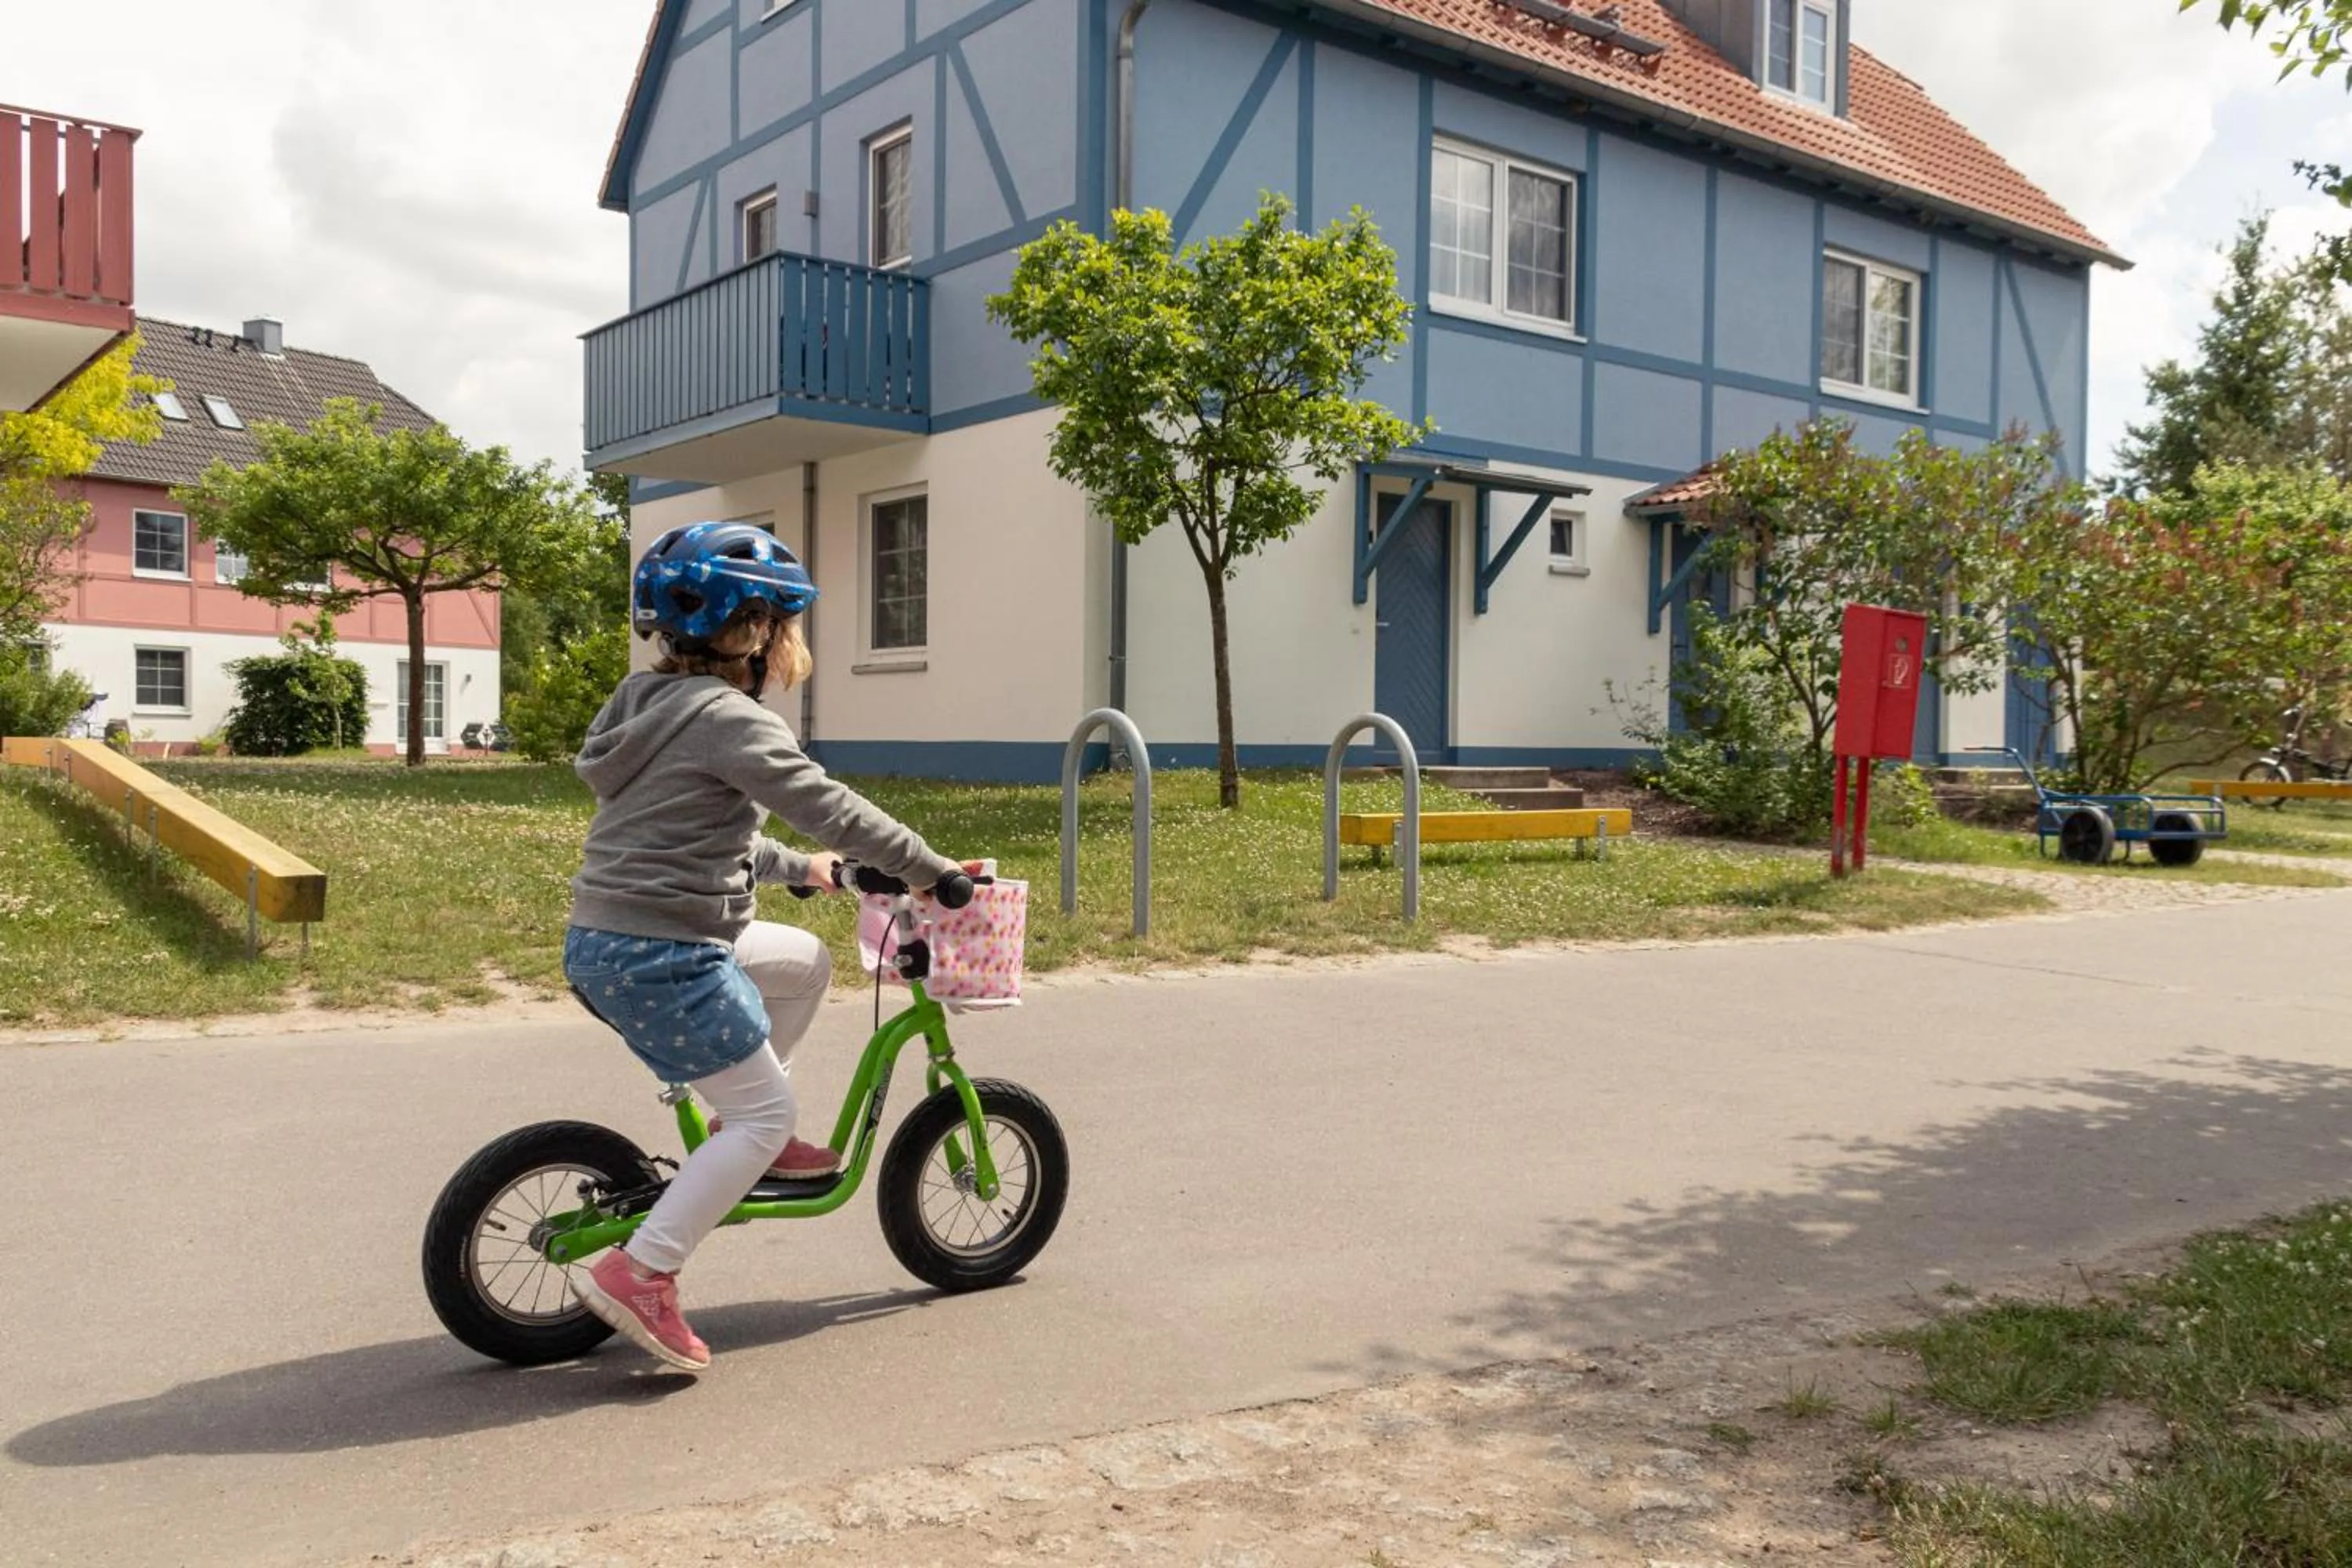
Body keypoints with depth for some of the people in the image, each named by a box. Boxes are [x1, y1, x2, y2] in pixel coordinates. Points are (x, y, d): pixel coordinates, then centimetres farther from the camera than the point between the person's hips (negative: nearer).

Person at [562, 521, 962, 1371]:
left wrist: (799, 866, 30)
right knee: (767, 1112, -1)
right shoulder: (729, 719, -16)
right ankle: (638, 1274, -4)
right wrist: (932, 868, -7)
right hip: (661, 956, -10)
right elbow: (829, 808, -17)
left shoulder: (650, 707, 15)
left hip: (601, 941, 10)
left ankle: (735, 1135, 27)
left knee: (806, 961, 23)